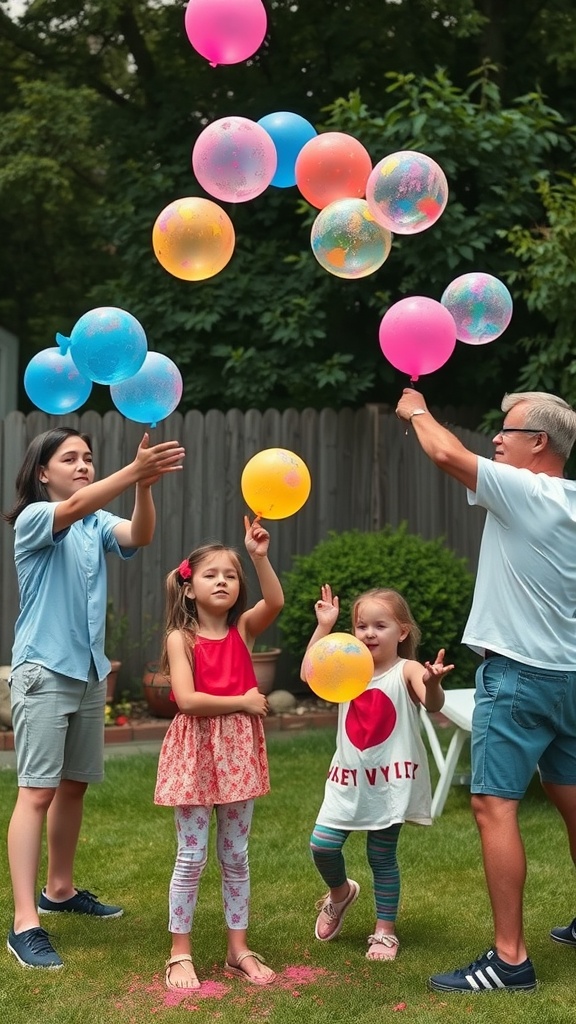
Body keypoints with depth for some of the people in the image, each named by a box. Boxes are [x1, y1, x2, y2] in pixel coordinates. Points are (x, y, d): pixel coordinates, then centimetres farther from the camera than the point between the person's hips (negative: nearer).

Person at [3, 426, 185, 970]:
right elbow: (74, 507, -30)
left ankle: (59, 890, 32)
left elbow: (139, 535, -12)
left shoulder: (98, 524, 9)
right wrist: (134, 471, -44)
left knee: (75, 784, 16)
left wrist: (145, 484, -32)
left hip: (90, 671, 7)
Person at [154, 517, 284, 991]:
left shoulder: (244, 628, 4)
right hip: (195, 752, -3)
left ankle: (238, 949, 20)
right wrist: (243, 701, -12)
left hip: (237, 752, 3)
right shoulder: (181, 637, -6)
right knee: (192, 856, 1)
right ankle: (180, 953, 12)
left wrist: (260, 556, -28)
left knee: (236, 854, 11)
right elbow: (187, 699, -17)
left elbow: (275, 602, -17)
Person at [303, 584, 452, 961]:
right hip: (349, 780, 4)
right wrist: (323, 627, -6)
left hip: (390, 781, -4)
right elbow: (309, 673, -5)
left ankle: (386, 931, 21)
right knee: (322, 845, -6)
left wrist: (433, 684, -53)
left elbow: (433, 704, -29)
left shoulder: (407, 672, -11)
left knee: (382, 858, 5)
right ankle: (341, 893, 25)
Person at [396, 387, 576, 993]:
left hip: (518, 673, -9)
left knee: (494, 805, -10)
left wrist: (417, 411, 2)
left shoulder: (524, 491, -14)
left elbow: (447, 454, -17)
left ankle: (510, 957, -13)